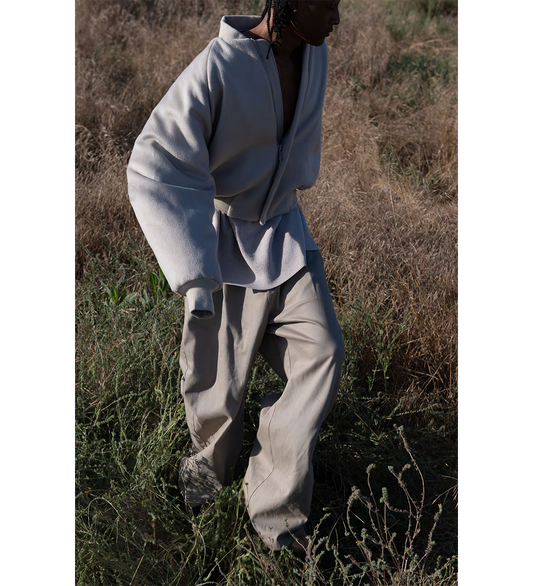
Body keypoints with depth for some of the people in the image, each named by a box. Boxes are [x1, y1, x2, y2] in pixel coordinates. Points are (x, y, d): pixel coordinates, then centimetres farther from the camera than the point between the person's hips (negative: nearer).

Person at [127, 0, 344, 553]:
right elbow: (154, 170, -26)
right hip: (224, 242, -5)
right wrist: (193, 274, -33)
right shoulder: (217, 68, -23)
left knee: (322, 350, -7)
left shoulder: (314, 56, -2)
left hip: (284, 230, 6)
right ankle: (210, 464, 38)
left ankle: (275, 505, 5)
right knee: (219, 377, 4)